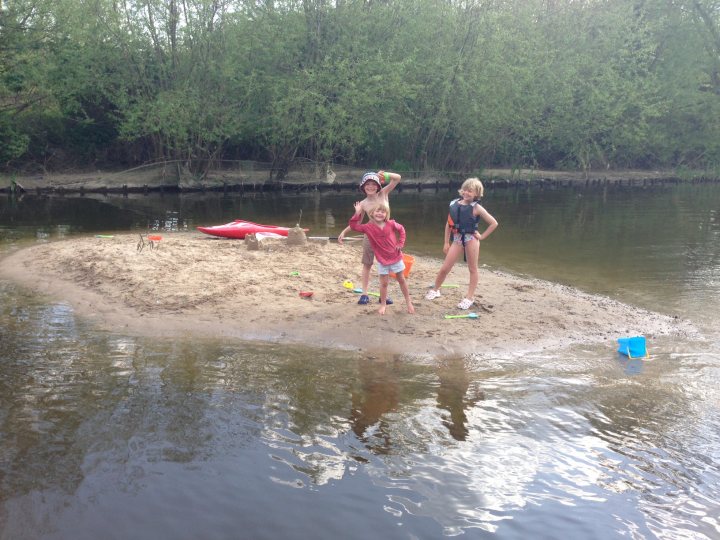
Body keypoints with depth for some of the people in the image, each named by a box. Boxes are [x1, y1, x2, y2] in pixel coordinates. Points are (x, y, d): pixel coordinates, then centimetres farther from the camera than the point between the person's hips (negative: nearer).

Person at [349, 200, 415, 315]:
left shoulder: (391, 224, -10)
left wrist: (401, 243, -1)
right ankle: (383, 305, 18)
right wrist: (357, 213, -25)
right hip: (382, 260, -1)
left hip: (396, 257, 1)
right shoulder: (368, 227, -12)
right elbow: (353, 226, -17)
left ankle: (408, 302, 26)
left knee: (401, 280, 13)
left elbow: (401, 229, 7)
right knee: (384, 283, 4)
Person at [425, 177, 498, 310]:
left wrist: (482, 236, -7)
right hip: (457, 239, 3)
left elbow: (494, 223, -7)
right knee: (444, 268, 4)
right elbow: (449, 224, 10)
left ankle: (470, 297, 17)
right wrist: (446, 242, 9)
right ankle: (435, 290, 24)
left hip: (471, 239, -3)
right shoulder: (454, 204, 1)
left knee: (472, 269, 8)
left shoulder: (476, 208, -9)